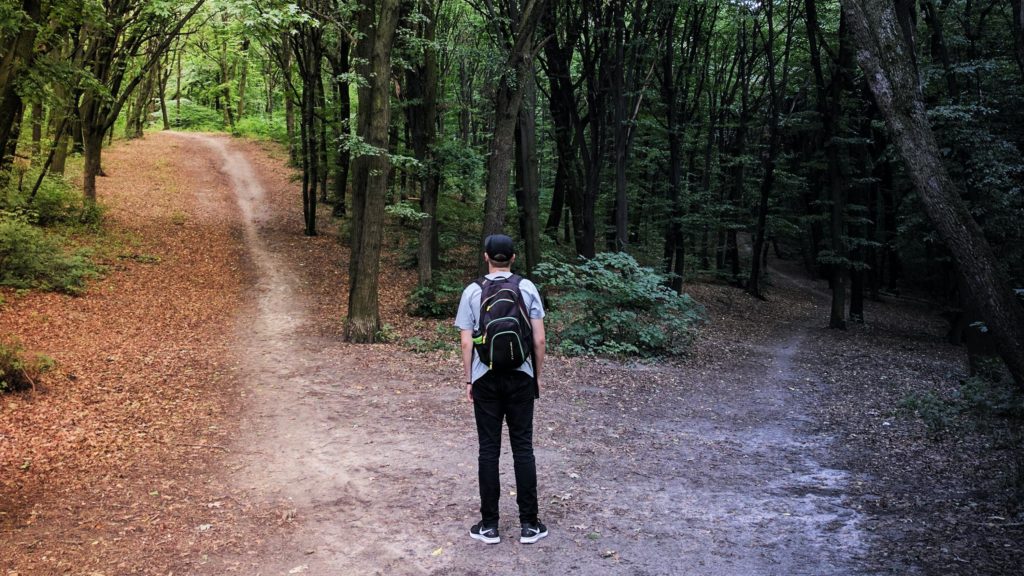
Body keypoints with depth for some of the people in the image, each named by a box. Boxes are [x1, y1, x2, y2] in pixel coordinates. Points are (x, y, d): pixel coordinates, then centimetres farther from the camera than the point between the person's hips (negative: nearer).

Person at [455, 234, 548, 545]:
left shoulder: (473, 291, -2)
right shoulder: (527, 288, -2)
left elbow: (466, 342, -3)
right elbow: (539, 339, -3)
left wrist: (468, 380, 6)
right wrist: (537, 376, 8)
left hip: (486, 378, 0)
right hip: (520, 377, 0)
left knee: (489, 449, 5)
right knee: (523, 447, 5)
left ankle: (489, 525, 9)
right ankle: (528, 524, 8)